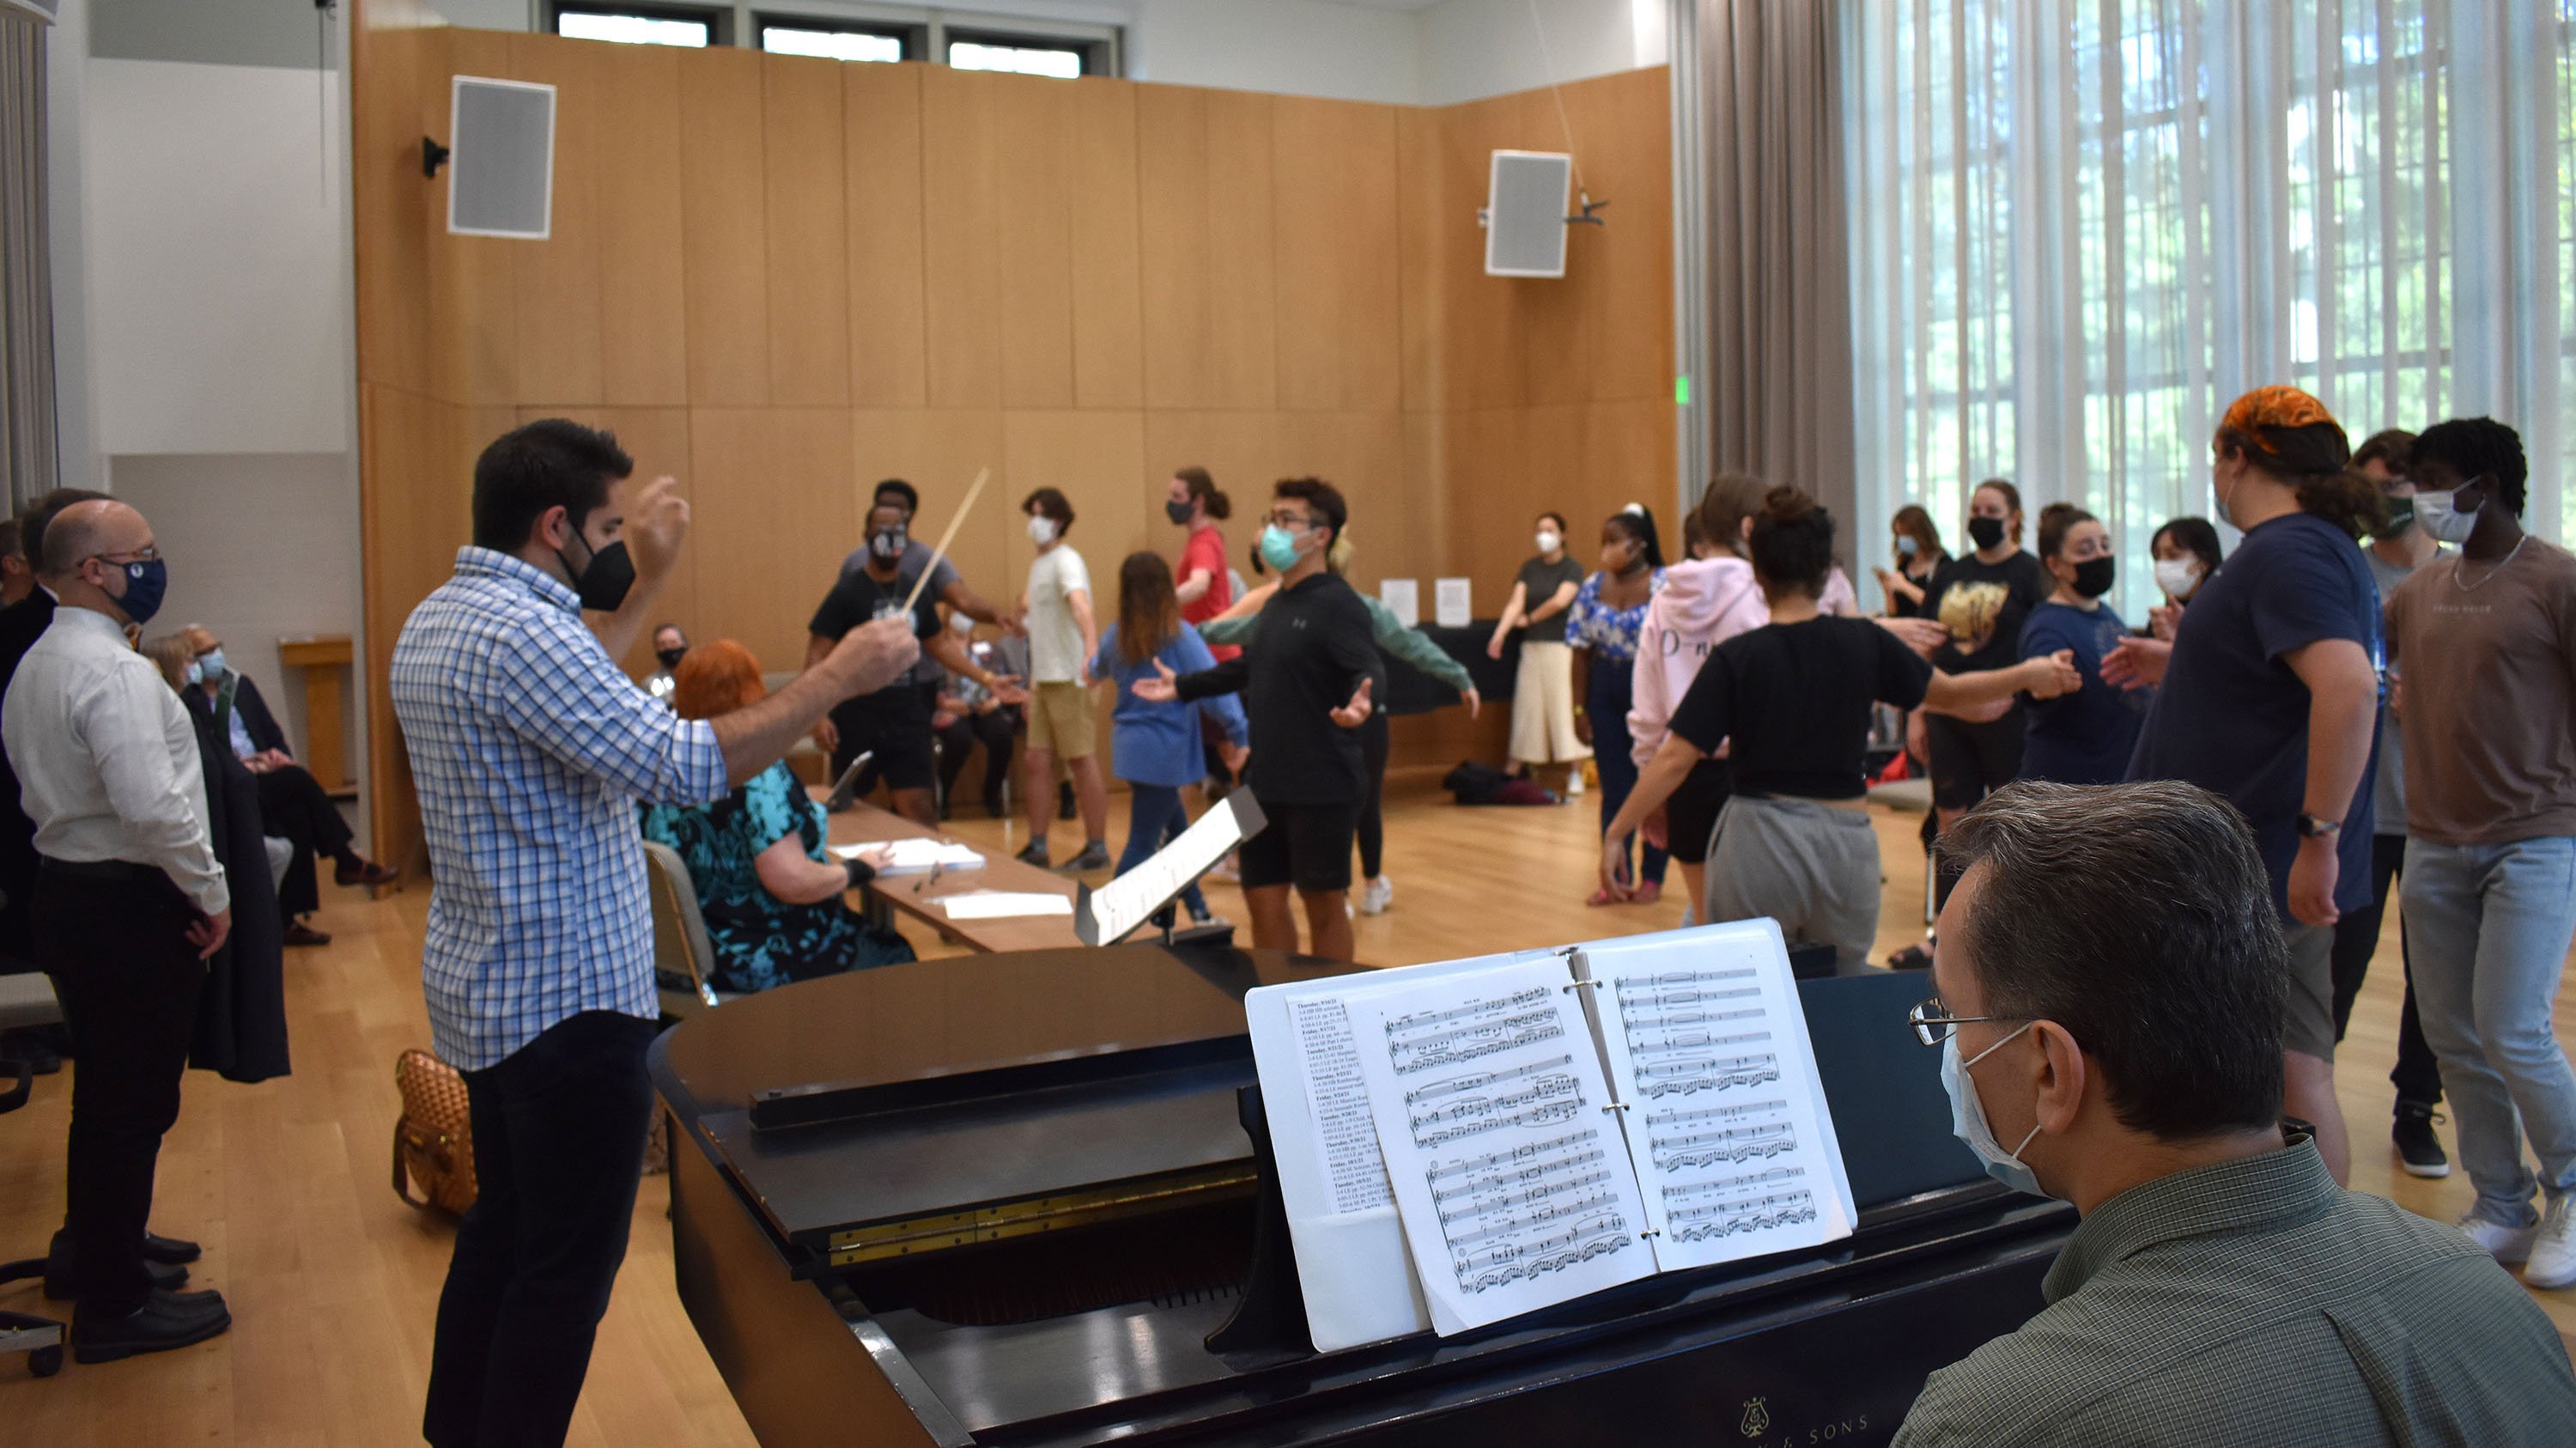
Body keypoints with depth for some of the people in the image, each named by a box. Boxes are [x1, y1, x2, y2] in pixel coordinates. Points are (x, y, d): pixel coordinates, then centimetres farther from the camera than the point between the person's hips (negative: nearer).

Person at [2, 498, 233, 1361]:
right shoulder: (115, 672, -21)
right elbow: (154, 806, -29)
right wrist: (211, 891, -17)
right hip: (129, 904, -10)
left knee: (108, 1089, 24)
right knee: (134, 1102, 0)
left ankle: (102, 1242, 41)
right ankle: (115, 1306, 9)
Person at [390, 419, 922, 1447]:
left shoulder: (438, 620, 8)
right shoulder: (518, 632, -24)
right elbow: (685, 766, -31)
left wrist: (645, 583, 20)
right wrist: (837, 677, -25)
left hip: (486, 990, 11)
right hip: (566, 1001, -11)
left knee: (503, 1228, 23)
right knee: (568, 1265, 2)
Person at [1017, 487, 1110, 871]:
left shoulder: (1066, 562, -13)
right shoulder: (1038, 565, 16)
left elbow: (1081, 606, -32)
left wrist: (1091, 650, -50)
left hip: (1069, 678, -9)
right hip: (1043, 679, 9)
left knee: (1083, 762, -3)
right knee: (1037, 763, 9)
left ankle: (1097, 849, 4)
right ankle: (1037, 847, 17)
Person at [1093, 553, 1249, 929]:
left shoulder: (1116, 637, 4)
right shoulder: (1180, 635, -14)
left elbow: (1097, 671, 25)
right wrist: (1237, 733, -12)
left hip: (1132, 746, 7)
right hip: (1164, 751, -7)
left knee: (1176, 829, 19)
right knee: (1142, 843, -1)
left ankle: (1198, 912, 26)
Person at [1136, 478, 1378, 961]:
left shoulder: (1339, 604, -14)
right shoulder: (1277, 603, 12)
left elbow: (1367, 672, -27)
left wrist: (1362, 703, -50)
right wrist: (1182, 687, 31)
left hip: (1322, 788, -8)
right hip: (1266, 784, 8)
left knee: (1324, 907, 4)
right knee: (1264, 900, 13)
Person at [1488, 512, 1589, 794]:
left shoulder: (1572, 568, -2)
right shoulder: (1530, 568, 10)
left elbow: (1560, 601, -15)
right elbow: (1516, 603, 0)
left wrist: (1530, 619, -3)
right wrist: (1499, 634, -14)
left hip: (1561, 646, -4)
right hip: (1532, 646, 4)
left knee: (1566, 706, -5)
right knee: (1528, 707, 5)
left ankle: (1575, 773, -1)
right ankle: (1519, 770, 9)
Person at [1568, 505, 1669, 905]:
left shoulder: (1664, 586, -10)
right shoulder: (1593, 588, 2)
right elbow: (1582, 653, 4)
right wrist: (1580, 709, 1)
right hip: (1606, 695, 4)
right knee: (1613, 789, 8)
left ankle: (1652, 876, 18)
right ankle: (1616, 876, 17)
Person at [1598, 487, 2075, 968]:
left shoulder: (1736, 658, -7)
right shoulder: (1864, 643, 0)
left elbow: (1675, 760, -11)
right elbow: (1949, 692, 15)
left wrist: (1617, 833, -4)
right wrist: (2029, 674, 31)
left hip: (1757, 846, -2)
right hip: (1845, 849, 3)